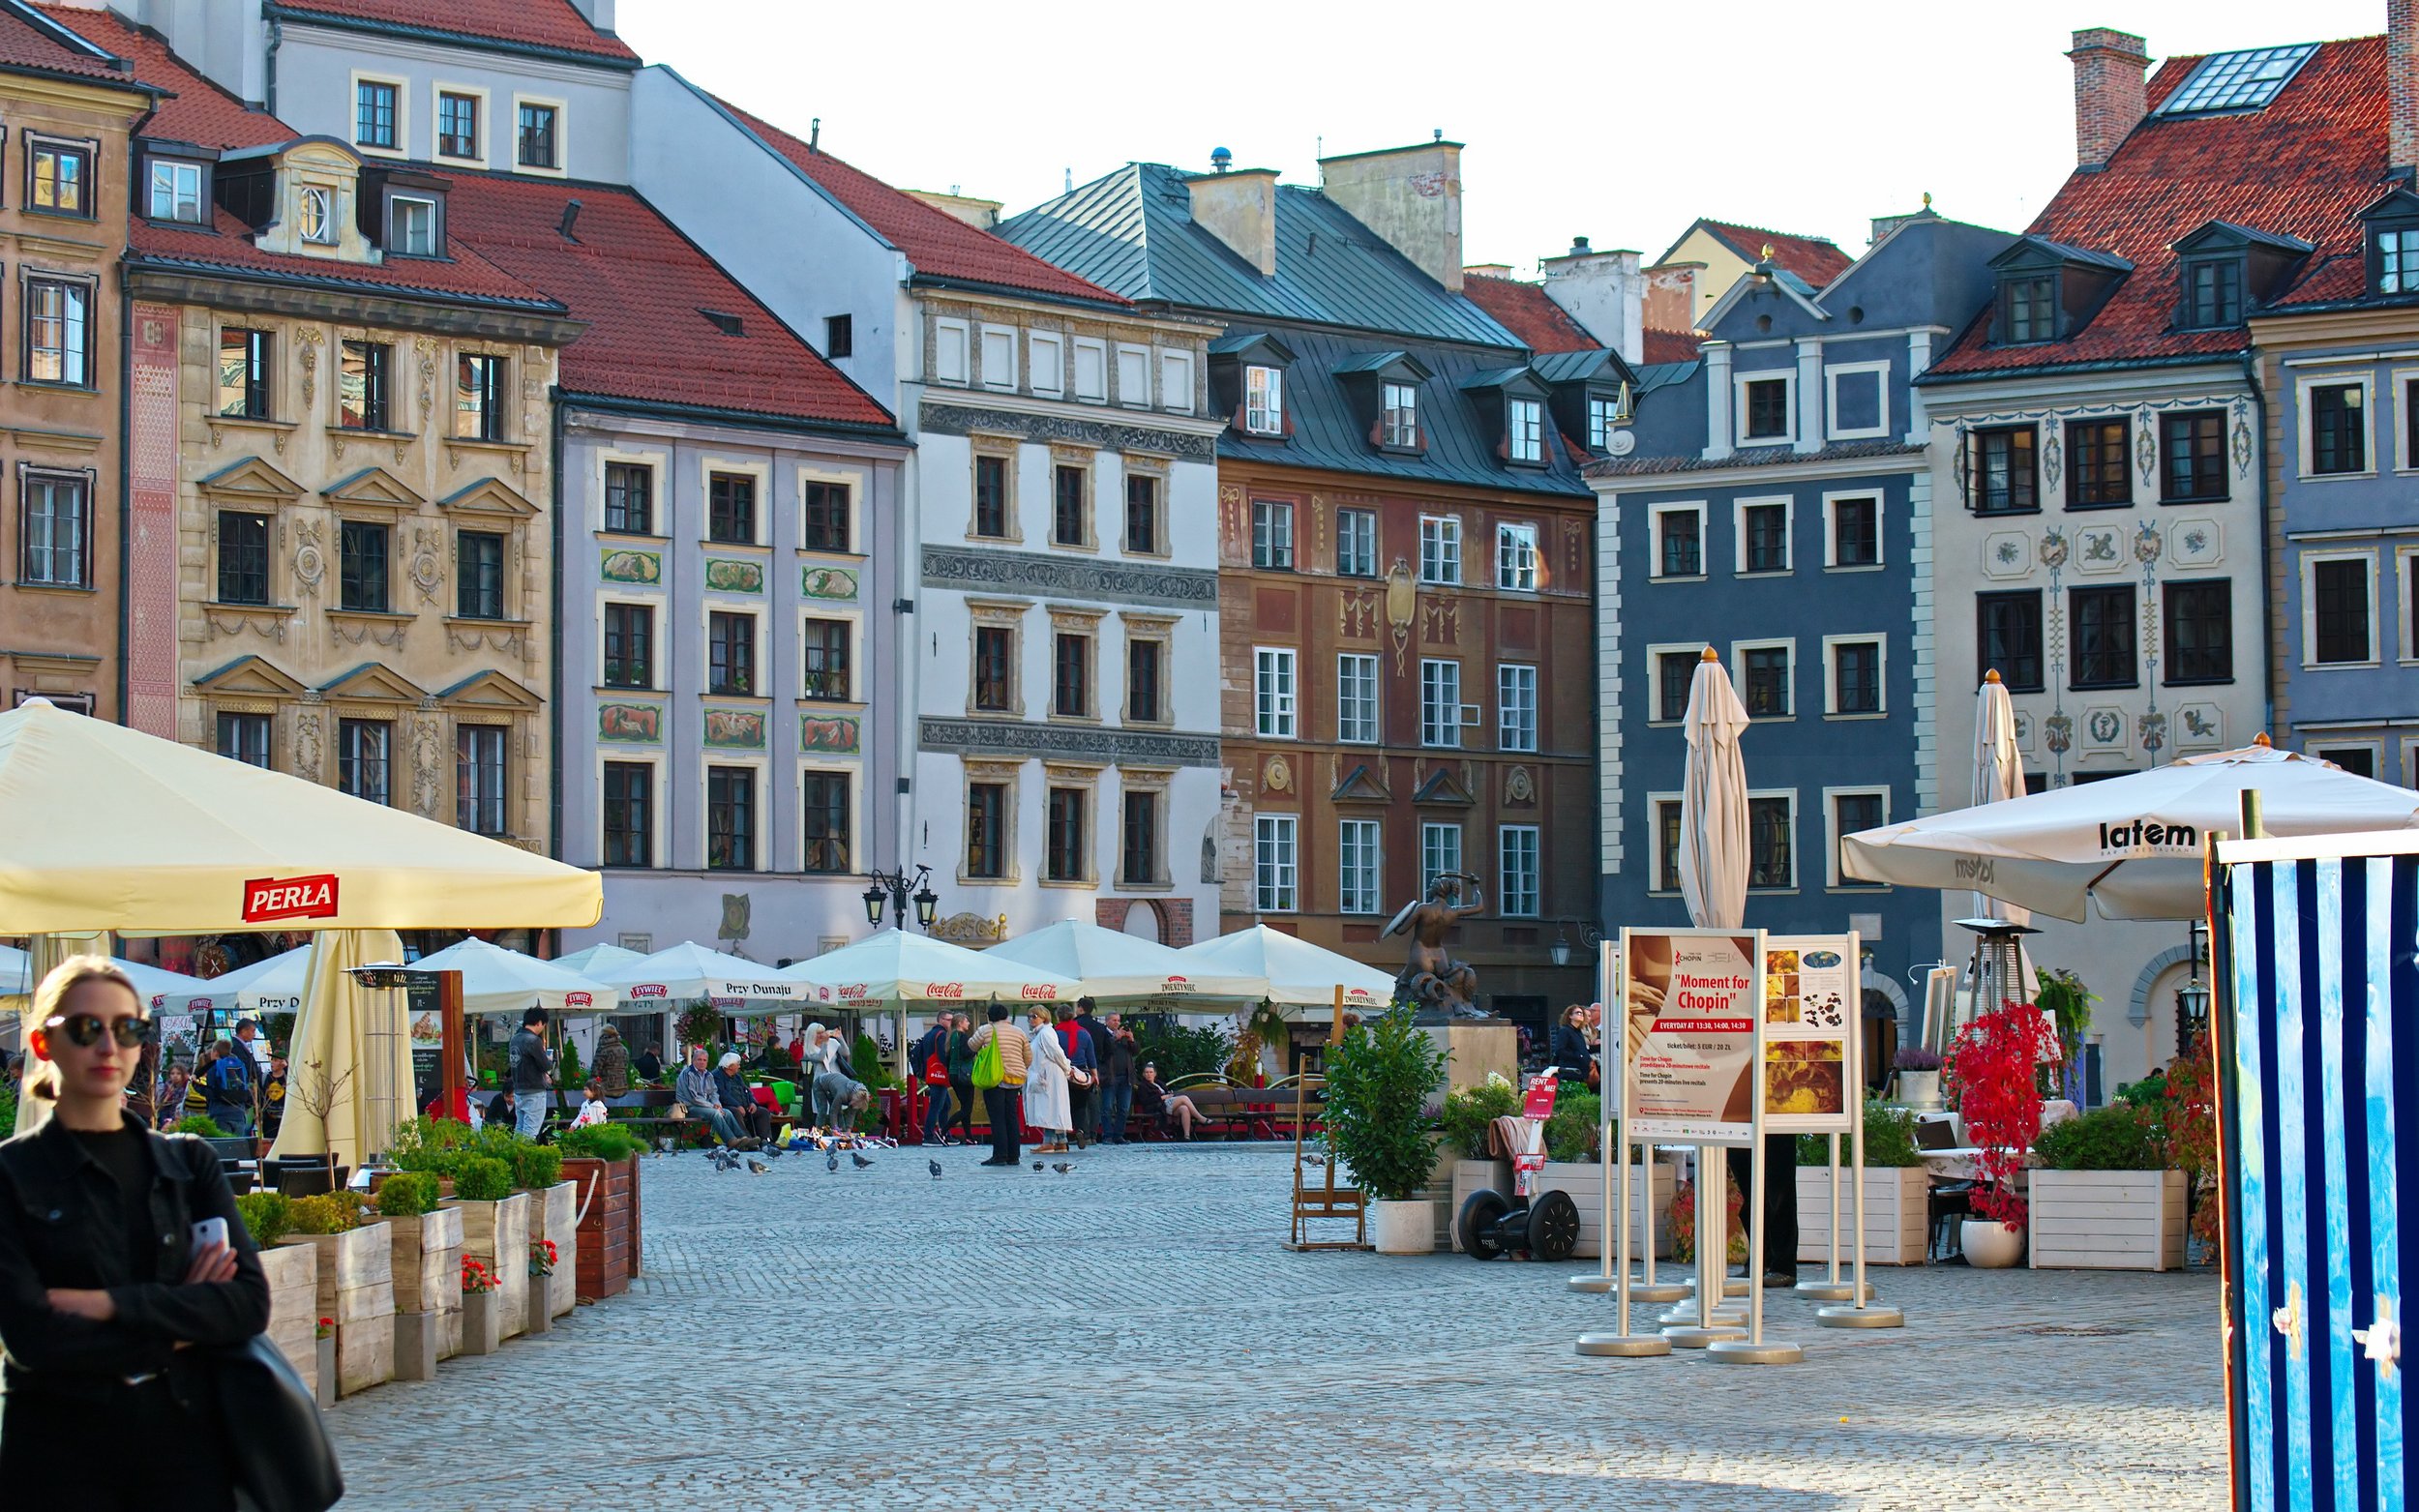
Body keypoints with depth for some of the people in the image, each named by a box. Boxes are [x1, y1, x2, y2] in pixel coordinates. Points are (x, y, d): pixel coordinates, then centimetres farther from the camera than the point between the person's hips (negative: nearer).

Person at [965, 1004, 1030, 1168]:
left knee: (997, 1118, -4)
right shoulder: (1019, 1032, 9)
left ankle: (1000, 1156, -9)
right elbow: (1028, 1058, 14)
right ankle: (1013, 1156, 11)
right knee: (1011, 1117, 11)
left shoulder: (985, 1030, -3)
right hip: (1015, 1080, 4)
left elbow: (972, 1047, 12)